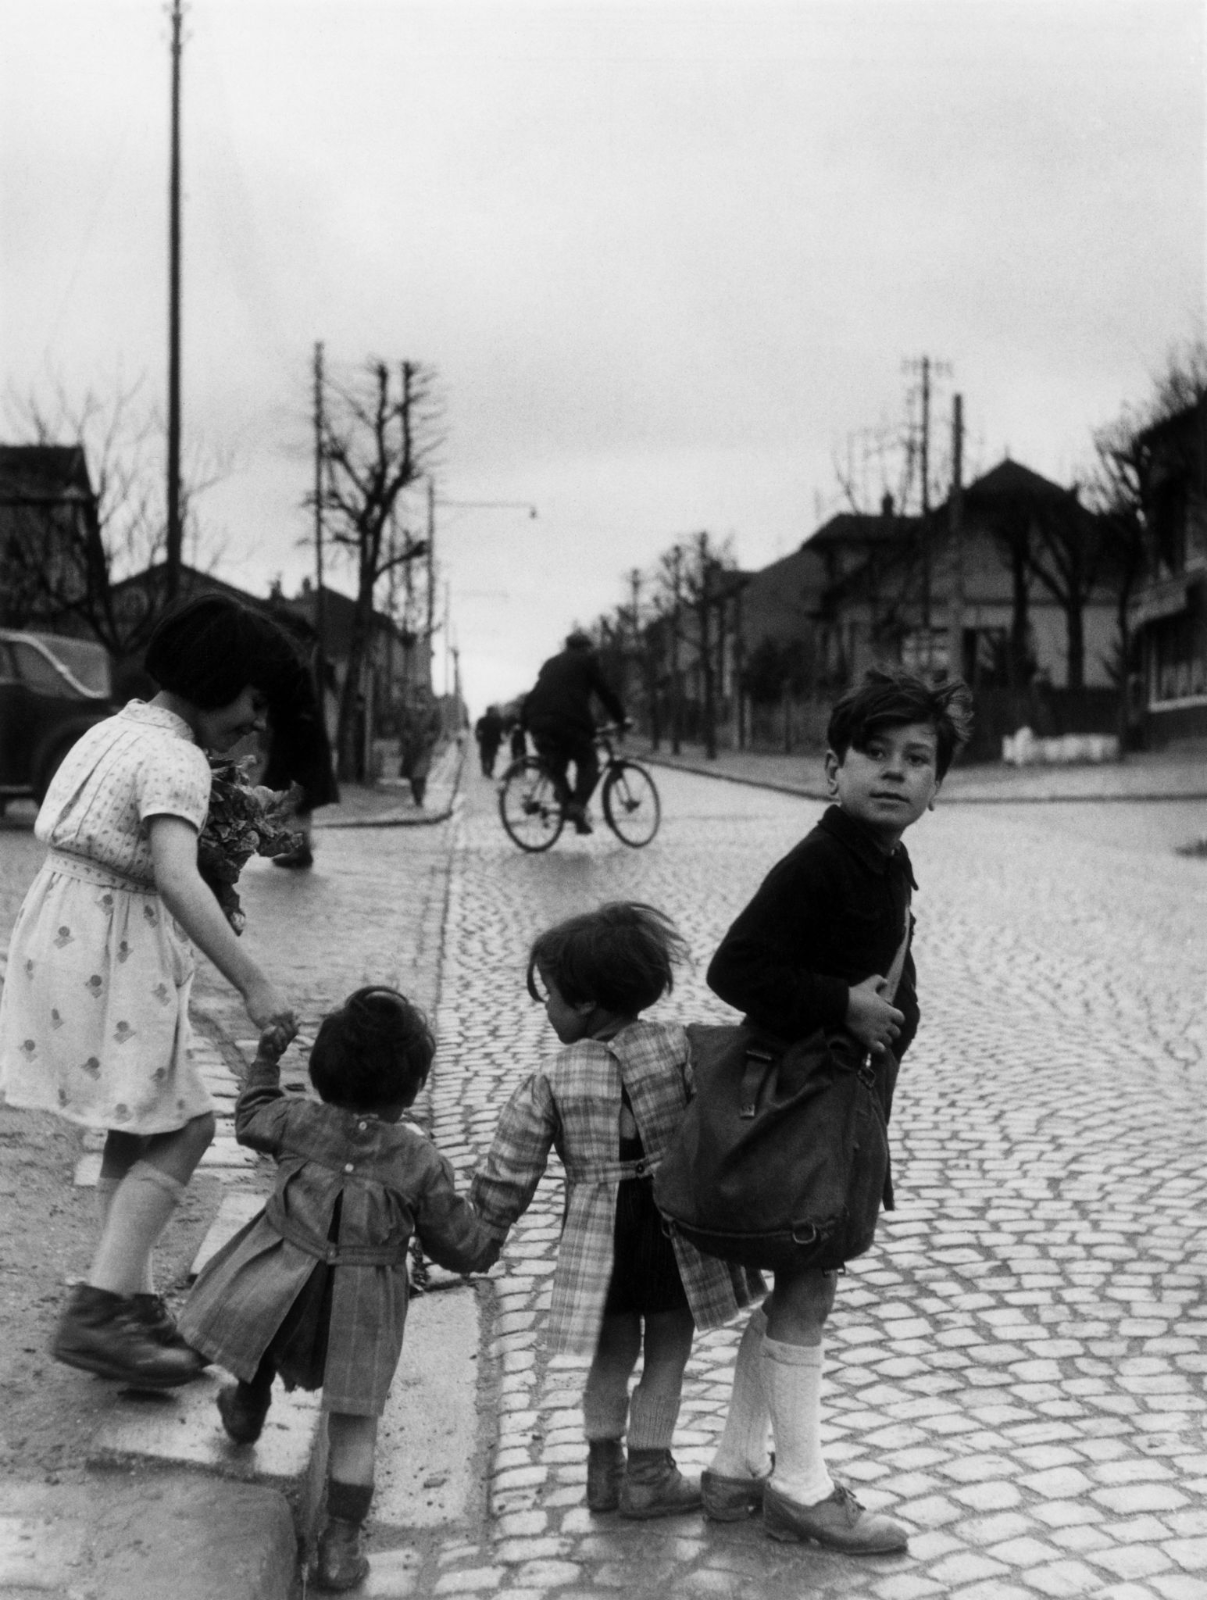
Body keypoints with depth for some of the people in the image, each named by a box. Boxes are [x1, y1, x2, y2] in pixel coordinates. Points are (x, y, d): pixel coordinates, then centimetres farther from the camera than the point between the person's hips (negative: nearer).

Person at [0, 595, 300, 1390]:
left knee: (138, 1132, 14)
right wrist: (253, 983, -33)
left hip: (65, 935, 10)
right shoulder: (175, 760, -17)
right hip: (109, 957, -10)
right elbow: (176, 878, -31)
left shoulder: (119, 728, 14)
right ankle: (95, 1314, -7)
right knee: (183, 1129, -4)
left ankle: (134, 1306, 19)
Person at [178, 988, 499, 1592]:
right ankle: (340, 1544, 12)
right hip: (362, 1310, -1)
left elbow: (252, 1121, 13)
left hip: (283, 1283, 1)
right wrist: (489, 1238, 15)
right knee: (353, 1426, 12)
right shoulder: (421, 1162, -14)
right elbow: (459, 1245, -6)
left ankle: (248, 1407, 60)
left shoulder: (300, 1121, -11)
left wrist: (266, 1061, 25)